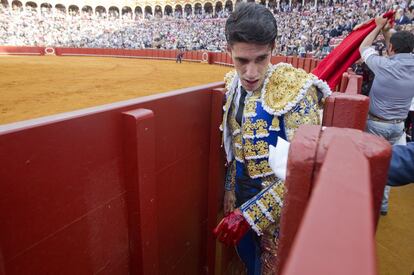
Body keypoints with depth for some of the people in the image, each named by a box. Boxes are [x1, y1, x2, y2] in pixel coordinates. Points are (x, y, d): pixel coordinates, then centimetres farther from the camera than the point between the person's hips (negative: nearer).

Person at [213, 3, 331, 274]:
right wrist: (230, 190, 11)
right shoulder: (234, 84, -3)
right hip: (242, 199, 6)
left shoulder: (294, 90, -23)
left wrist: (250, 214, -26)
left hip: (280, 211, -5)